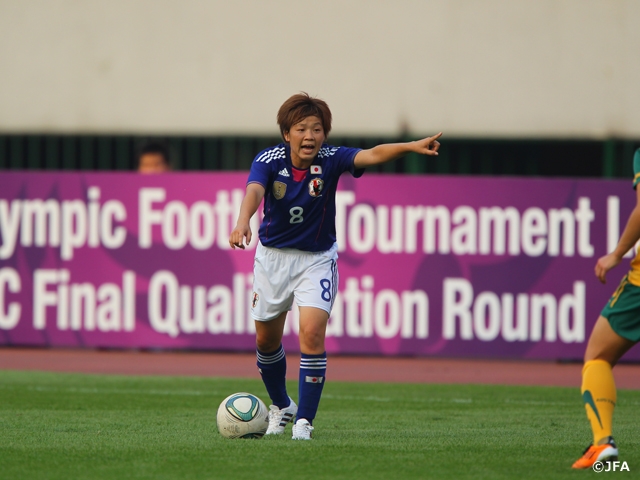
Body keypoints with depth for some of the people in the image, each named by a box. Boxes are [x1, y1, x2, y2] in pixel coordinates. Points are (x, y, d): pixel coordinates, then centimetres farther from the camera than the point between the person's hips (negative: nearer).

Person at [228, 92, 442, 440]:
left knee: (312, 334, -19)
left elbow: (373, 155, -32)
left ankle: (304, 419, -11)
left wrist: (410, 147, -50)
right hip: (273, 255, 2)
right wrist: (243, 223, -58)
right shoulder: (269, 160, -18)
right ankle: (280, 406, 39)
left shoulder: (330, 160, -17)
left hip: (317, 258, -1)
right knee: (267, 339, 13)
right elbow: (254, 191, -37)